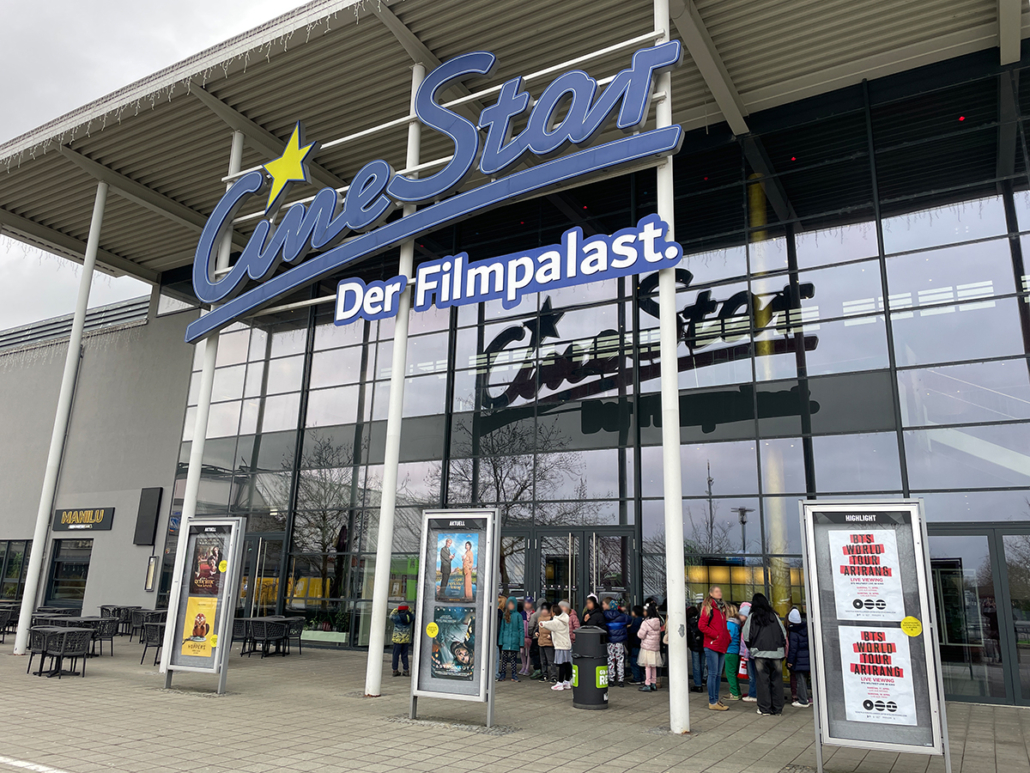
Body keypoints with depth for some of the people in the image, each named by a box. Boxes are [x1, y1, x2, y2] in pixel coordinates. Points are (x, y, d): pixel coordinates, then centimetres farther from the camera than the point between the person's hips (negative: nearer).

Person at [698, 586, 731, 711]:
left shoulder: (721, 608, 18)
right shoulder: (708, 608, -7)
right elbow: (701, 625, -15)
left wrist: (727, 638, 10)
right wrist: (715, 635, -14)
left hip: (721, 646, 8)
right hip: (712, 646, -8)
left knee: (718, 674, 13)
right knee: (713, 673, -6)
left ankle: (716, 699, 21)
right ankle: (712, 702, -2)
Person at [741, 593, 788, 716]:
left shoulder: (752, 616, 0)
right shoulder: (773, 615, 6)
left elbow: (745, 635, 0)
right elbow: (783, 633, 10)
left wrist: (751, 647, 16)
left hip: (760, 652, -2)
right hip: (776, 652, 2)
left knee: (763, 680, 2)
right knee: (777, 679, 8)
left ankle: (765, 709, 4)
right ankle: (777, 708, 13)